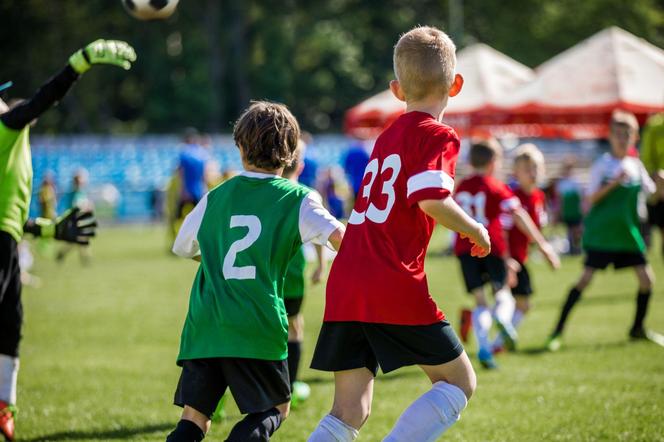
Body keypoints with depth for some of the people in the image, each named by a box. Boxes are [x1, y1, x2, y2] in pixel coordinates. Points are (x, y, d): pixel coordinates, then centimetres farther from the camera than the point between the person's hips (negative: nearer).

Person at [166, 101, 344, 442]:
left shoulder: (216, 197, 14)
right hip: (258, 327, -3)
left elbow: (182, 248, 28)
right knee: (276, 408, 16)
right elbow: (339, 238, -11)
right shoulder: (297, 199, 3)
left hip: (204, 325, 3)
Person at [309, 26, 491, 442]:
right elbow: (431, 199, -19)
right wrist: (475, 230, -3)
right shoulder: (438, 136, -3)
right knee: (459, 381, 8)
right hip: (395, 287, -7)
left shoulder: (387, 137, 22)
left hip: (345, 287, 7)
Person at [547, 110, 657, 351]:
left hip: (628, 232, 5)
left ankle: (637, 328, 18)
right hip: (601, 232, -5)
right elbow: (591, 198, -12)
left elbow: (651, 194, 12)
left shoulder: (636, 165, 8)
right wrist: (614, 183, -23)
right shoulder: (602, 164, -6)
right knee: (586, 278, -12)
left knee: (646, 277, -1)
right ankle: (558, 330, -8)